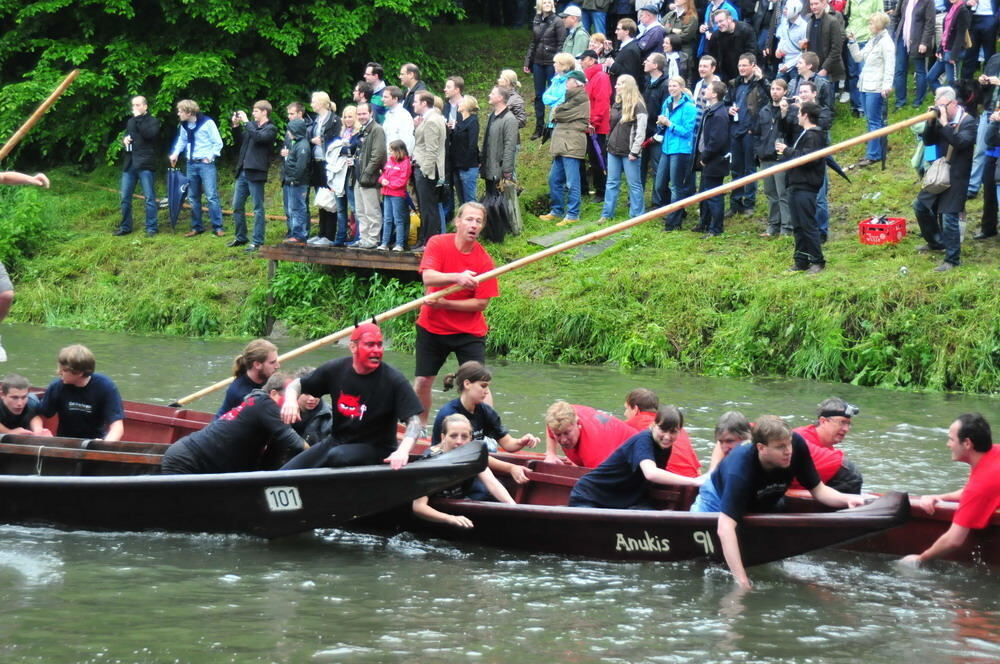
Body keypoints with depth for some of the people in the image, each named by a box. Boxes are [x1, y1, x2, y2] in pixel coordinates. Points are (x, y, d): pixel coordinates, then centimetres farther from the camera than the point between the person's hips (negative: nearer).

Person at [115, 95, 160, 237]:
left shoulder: (153, 121, 1)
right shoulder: (130, 122, 20)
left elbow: (150, 134, -18)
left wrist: (139, 118, -12)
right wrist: (124, 139, 7)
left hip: (145, 165, -6)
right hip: (129, 165, 6)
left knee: (149, 198, -4)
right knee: (125, 197, 6)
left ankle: (151, 228, 0)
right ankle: (125, 227, 15)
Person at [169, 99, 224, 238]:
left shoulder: (207, 123, -13)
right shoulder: (183, 126, 6)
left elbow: (218, 143, -6)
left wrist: (210, 157, -11)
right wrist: (175, 153, 6)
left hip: (206, 164, -6)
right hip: (191, 164, 6)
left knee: (211, 196, -10)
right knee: (193, 197, 9)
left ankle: (217, 227, -7)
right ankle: (196, 227, 17)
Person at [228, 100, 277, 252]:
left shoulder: (271, 129, -7)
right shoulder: (253, 125, 14)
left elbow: (258, 137, -24)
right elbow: (240, 139, 22)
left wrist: (246, 122, -16)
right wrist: (236, 125, 7)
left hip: (255, 172, -8)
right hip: (243, 171, 8)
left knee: (258, 208, -2)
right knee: (237, 205, 13)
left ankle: (257, 241, 2)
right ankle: (240, 237, 25)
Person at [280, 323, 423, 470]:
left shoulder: (393, 380, -14)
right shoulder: (336, 370, -3)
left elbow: (414, 420, -18)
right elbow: (296, 384, 9)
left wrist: (403, 451, -37)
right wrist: (291, 401, -16)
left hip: (373, 448, -4)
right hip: (336, 441, 4)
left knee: (336, 456, -36)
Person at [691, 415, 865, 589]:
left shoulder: (797, 445, -32)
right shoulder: (740, 469, -46)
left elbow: (817, 489, -18)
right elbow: (725, 528, -54)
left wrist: (847, 499, -40)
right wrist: (741, 580, -62)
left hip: (765, 503, 4)